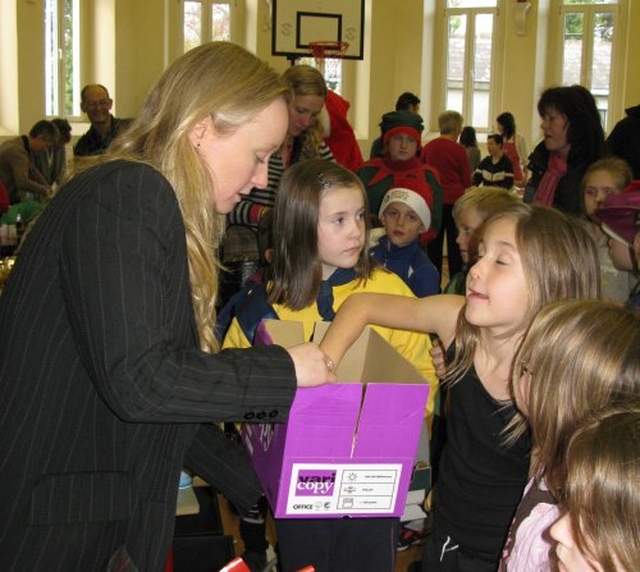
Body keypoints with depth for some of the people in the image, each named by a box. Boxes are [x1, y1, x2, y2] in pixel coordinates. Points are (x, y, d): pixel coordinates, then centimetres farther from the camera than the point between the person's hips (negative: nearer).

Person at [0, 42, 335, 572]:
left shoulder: (155, 206, 13)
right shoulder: (127, 194, -17)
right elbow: (138, 379, -28)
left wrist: (259, 481, 13)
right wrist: (284, 371, -17)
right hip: (50, 526, -9)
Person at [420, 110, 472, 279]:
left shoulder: (428, 147, 0)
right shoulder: (458, 149, -9)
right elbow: (467, 182, -2)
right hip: (453, 200, -3)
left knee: (434, 246, 9)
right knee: (455, 245, 5)